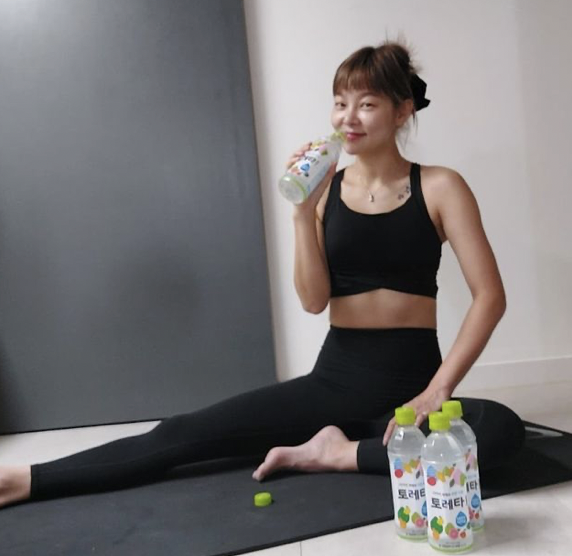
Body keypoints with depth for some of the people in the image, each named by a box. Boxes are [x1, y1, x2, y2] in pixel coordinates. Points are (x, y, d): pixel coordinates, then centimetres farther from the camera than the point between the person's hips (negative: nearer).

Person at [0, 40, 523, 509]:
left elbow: (490, 296, -8)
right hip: (336, 380, 1)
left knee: (502, 431, -33)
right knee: (183, 435, -11)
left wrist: (437, 389, -17)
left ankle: (339, 453, -21)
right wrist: (304, 211, -16)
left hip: (410, 385, -1)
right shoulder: (326, 189, 2)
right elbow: (314, 300, -5)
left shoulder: (440, 187, -3)